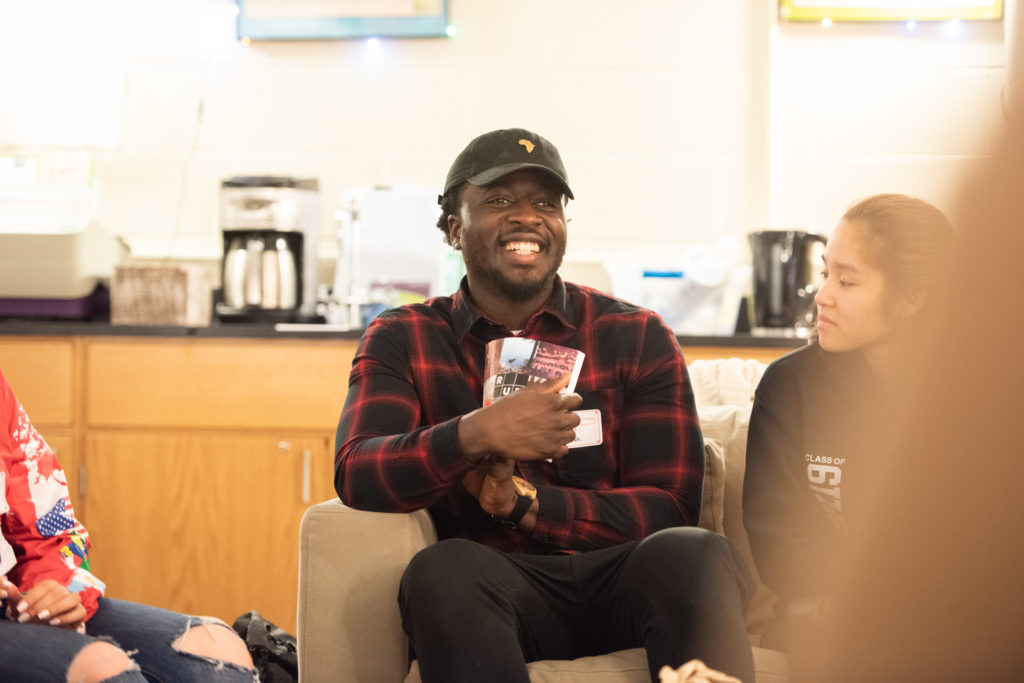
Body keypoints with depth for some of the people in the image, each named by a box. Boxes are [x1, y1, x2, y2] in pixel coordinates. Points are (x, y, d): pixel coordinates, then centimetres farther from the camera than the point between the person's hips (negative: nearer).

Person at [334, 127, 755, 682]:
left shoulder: (638, 338, 10)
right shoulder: (401, 340, 11)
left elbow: (670, 510, 1)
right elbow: (355, 476, -6)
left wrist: (522, 501, -14)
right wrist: (474, 435, -25)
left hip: (622, 583, 1)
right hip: (489, 590, 0)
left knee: (692, 554, -33)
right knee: (441, 569, -34)